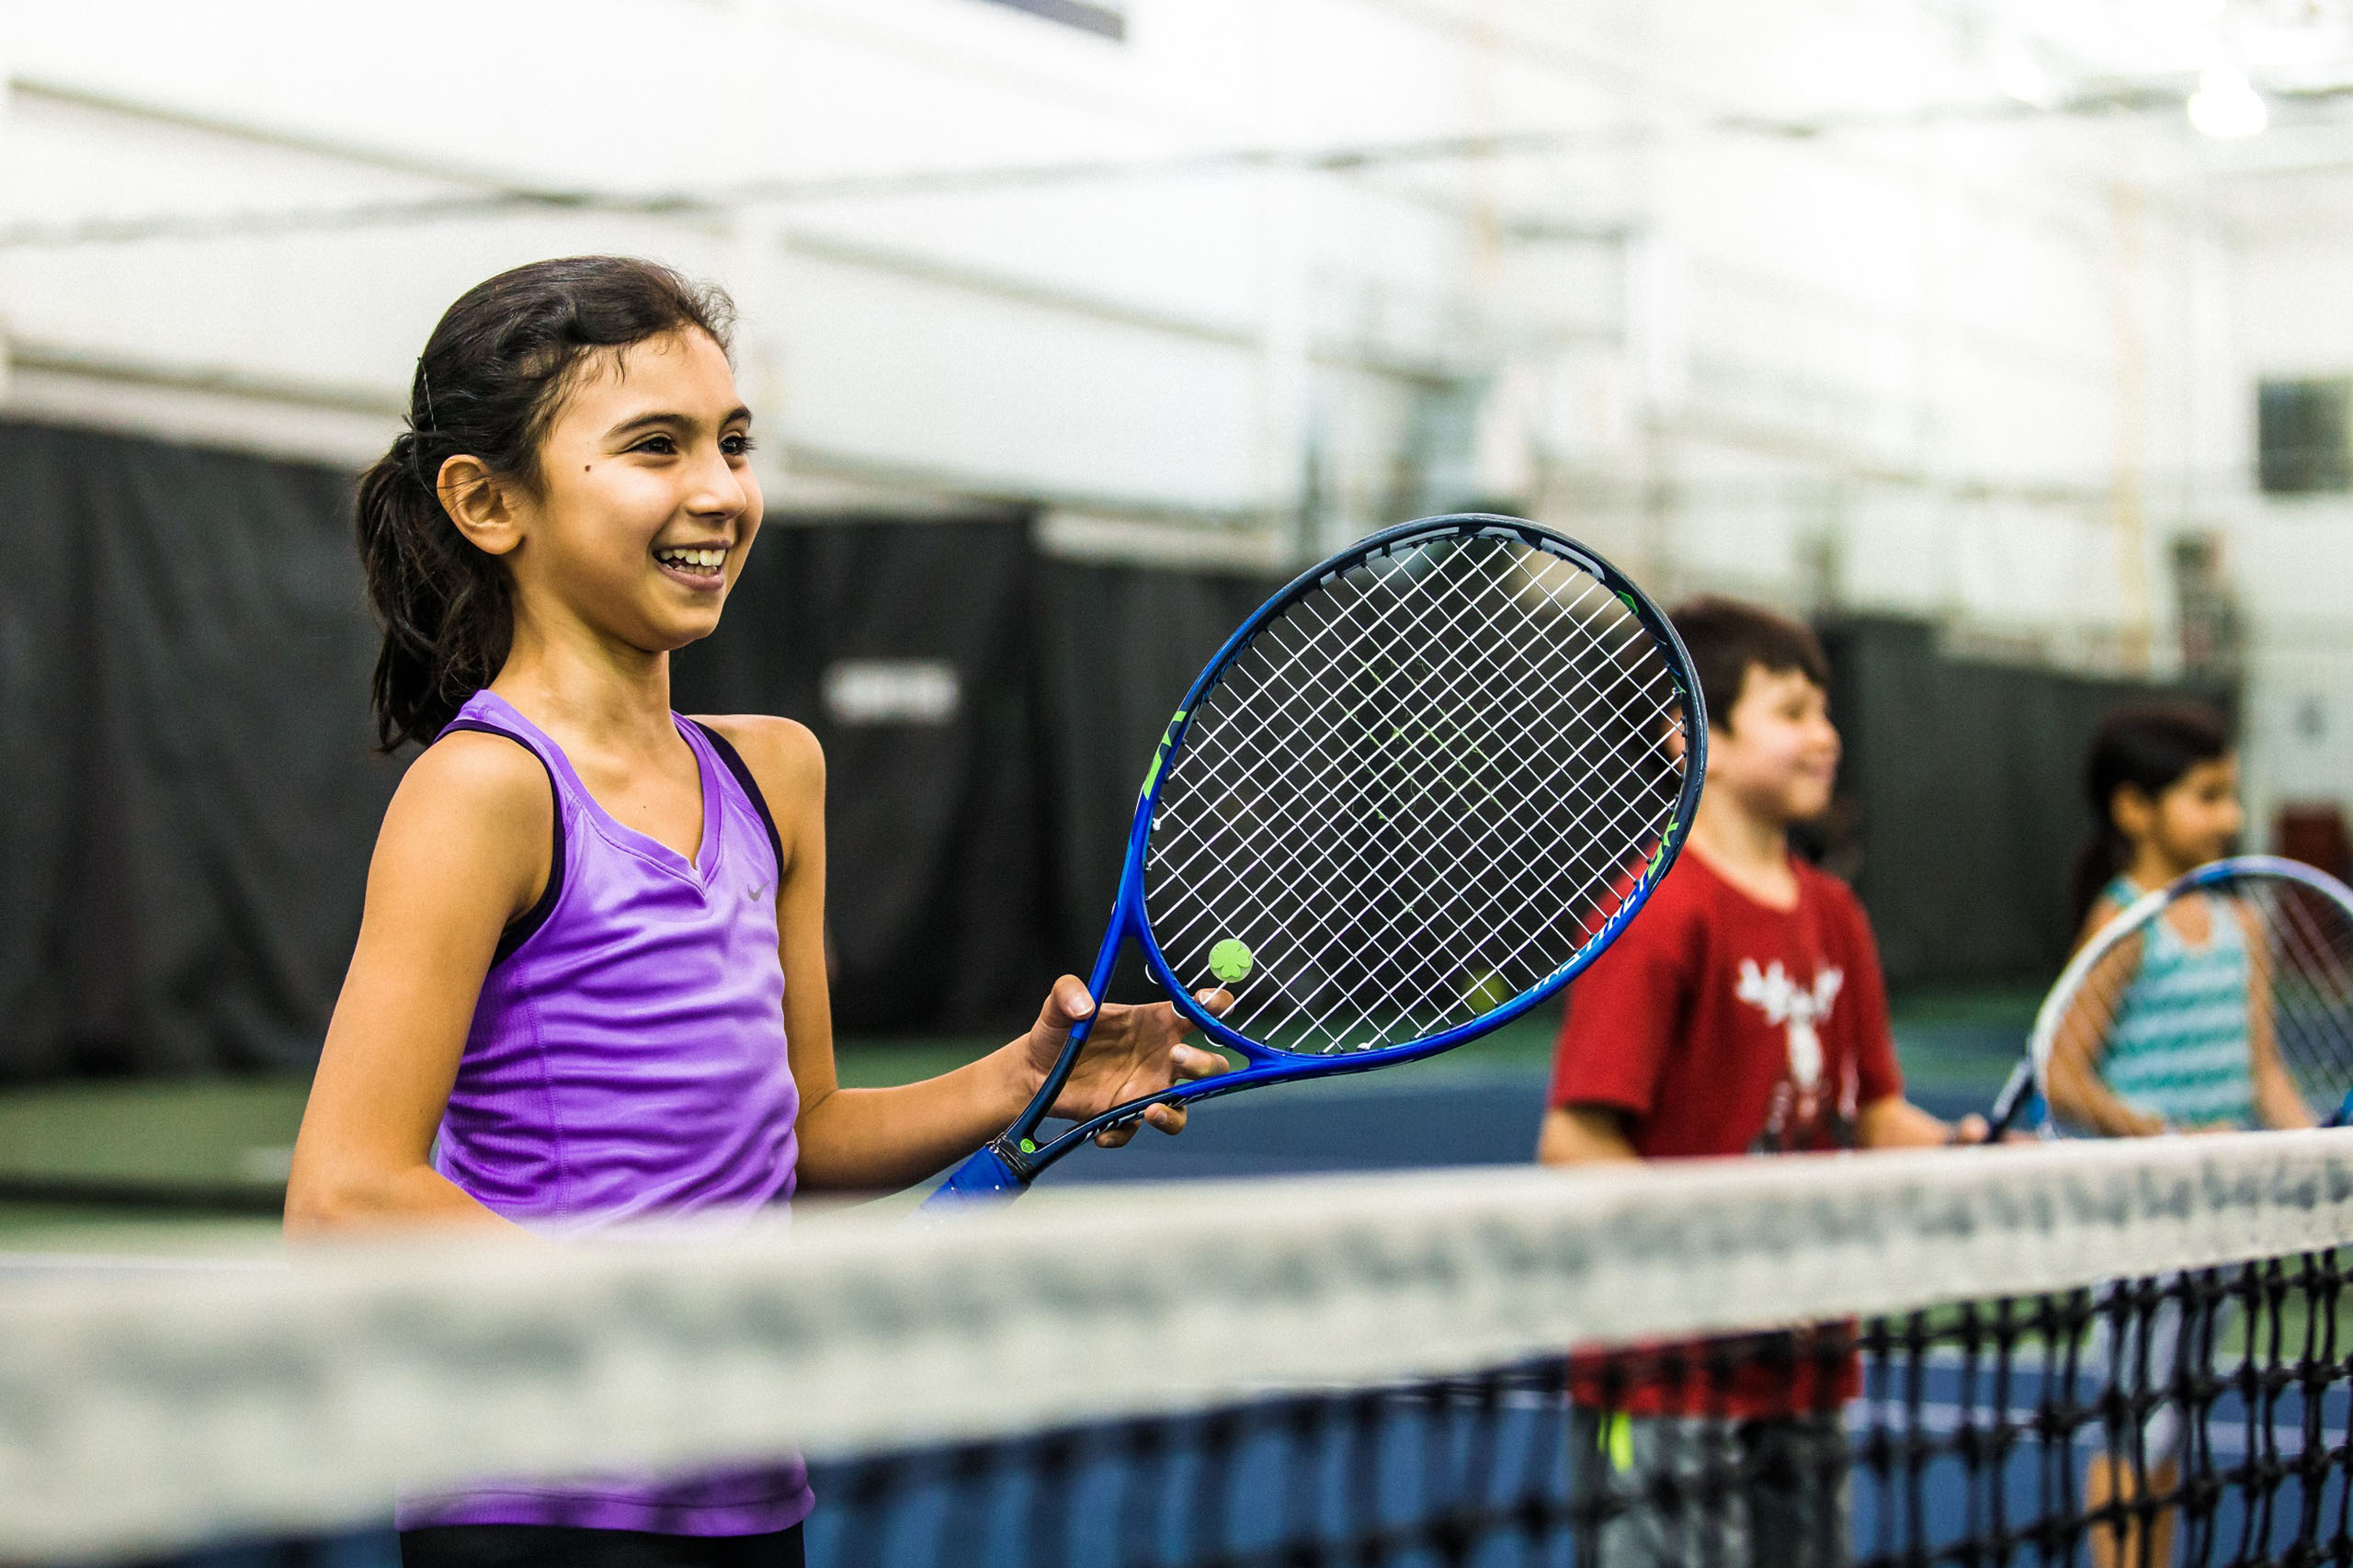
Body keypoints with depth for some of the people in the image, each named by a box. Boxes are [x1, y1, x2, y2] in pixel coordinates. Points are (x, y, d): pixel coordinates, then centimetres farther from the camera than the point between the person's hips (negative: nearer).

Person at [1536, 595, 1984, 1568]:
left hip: (1804, 1370, 8)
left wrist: (1956, 1149, -4)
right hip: (1667, 1386, -8)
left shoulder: (1832, 913, 10)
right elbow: (1575, 1142, -17)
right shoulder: (1658, 913, -14)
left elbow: (1870, 1114, 16)